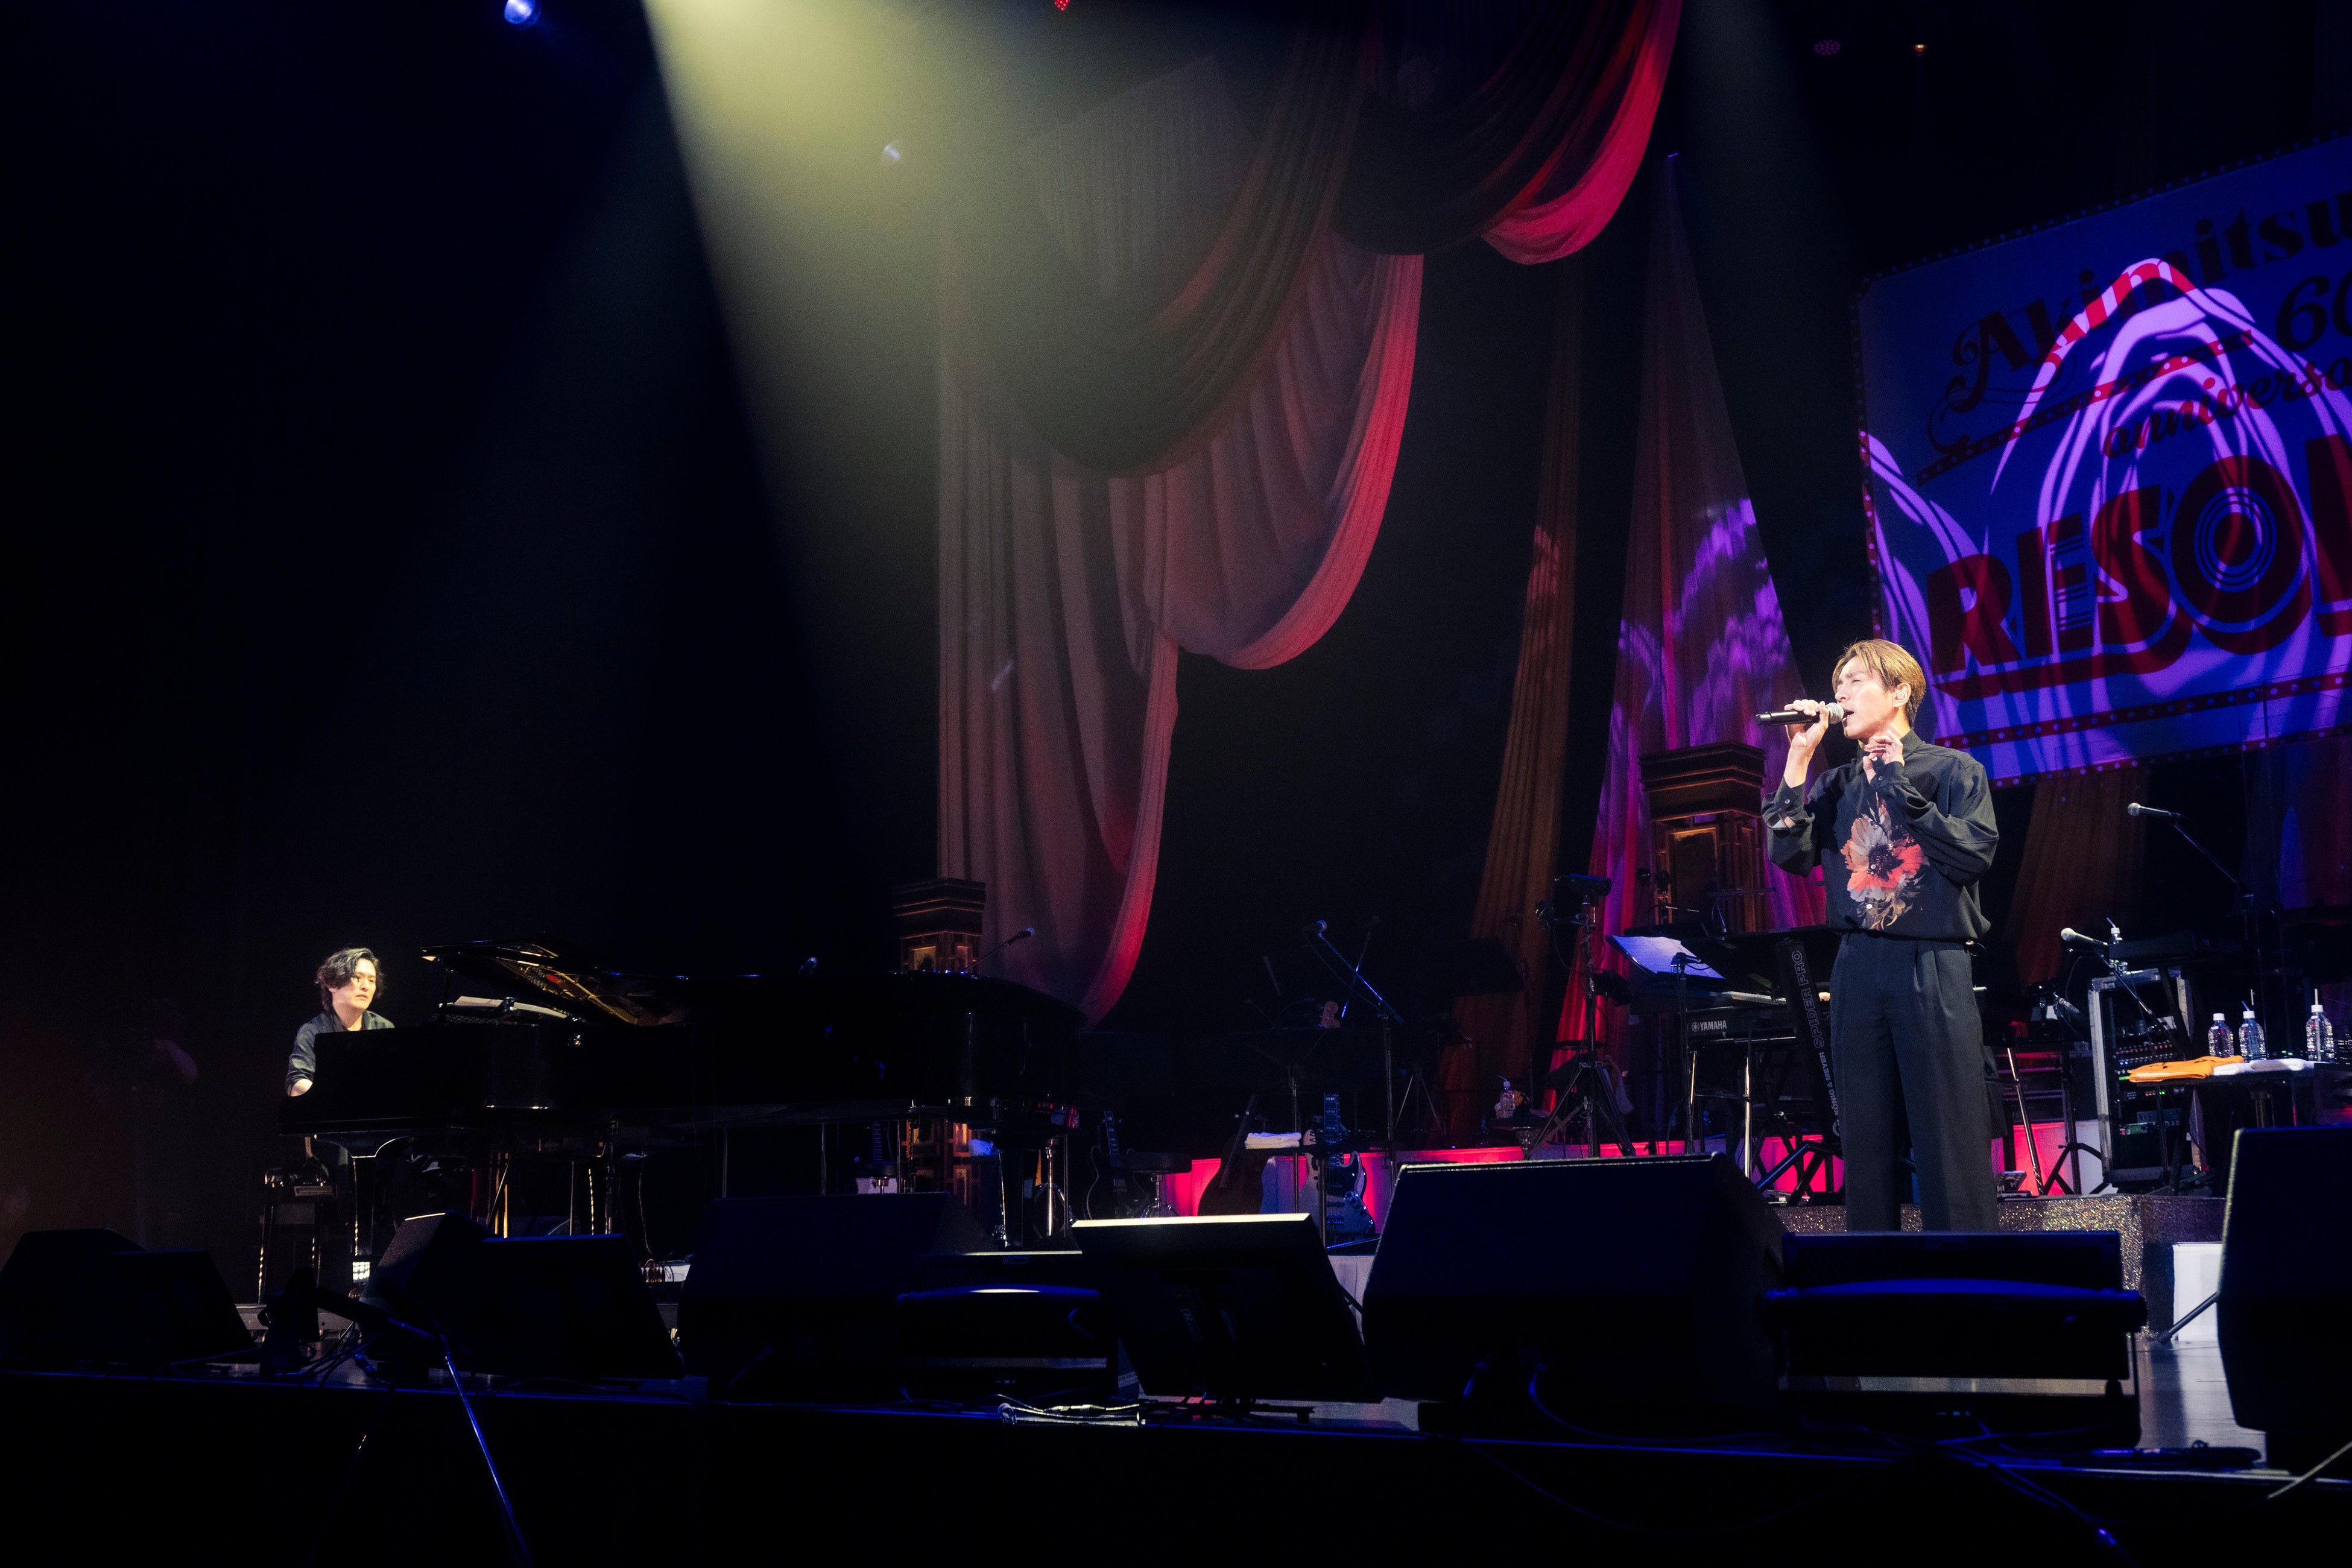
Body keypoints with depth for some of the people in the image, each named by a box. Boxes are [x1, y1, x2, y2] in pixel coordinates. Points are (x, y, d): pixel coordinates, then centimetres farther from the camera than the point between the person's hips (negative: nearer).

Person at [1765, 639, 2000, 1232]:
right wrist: (1798, 759, -1)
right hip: (1858, 970, 5)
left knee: (1950, 1139, -7)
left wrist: (1902, 791, -11)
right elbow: (1791, 854, 2)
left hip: (1933, 967, -4)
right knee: (1866, 1139, 7)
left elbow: (1974, 857, -9)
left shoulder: (1952, 770, 3)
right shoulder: (1837, 787, 15)